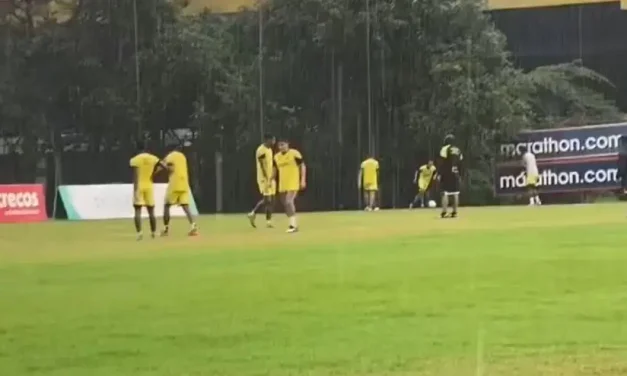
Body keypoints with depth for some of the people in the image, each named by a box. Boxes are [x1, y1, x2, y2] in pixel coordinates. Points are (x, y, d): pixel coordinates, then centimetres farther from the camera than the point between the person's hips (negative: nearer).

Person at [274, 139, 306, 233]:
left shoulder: (294, 154, -9)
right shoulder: (277, 157, 8)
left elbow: (303, 166, -5)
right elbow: (275, 170, 21)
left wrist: (303, 180, -11)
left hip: (293, 184, -7)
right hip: (282, 185, 7)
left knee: (289, 201, -20)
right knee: (285, 204, 9)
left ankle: (293, 225, -19)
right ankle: (293, 223, 23)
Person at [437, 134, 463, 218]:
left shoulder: (445, 149, -8)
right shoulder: (458, 150, 12)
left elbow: (442, 163, -13)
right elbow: (460, 163, 13)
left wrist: (439, 174, -12)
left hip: (446, 173, -6)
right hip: (455, 174, 6)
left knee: (445, 193, -7)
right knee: (455, 193, 10)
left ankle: (444, 212, -15)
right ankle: (454, 212, 11)